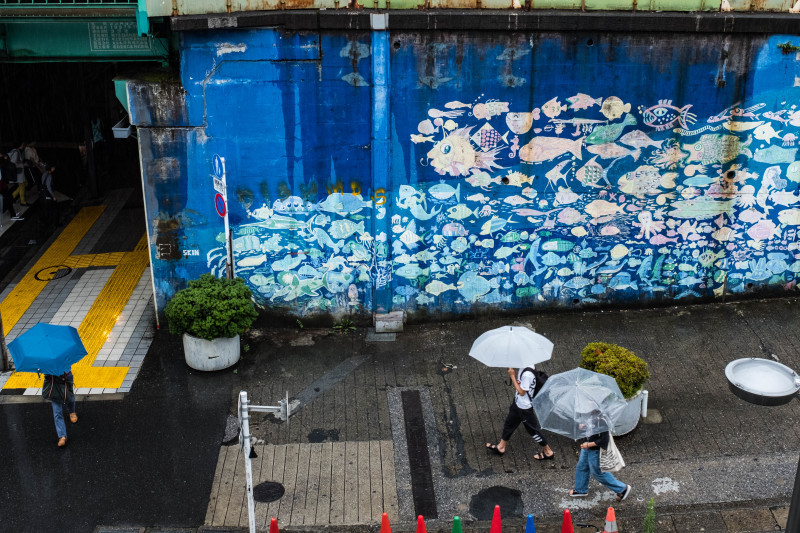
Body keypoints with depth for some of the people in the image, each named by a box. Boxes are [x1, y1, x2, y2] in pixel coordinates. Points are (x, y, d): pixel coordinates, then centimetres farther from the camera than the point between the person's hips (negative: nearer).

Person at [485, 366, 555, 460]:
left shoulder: (527, 374, -35)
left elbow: (522, 392, -26)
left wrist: (512, 376, -25)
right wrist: (513, 374, -10)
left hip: (525, 408, -9)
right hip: (518, 403, 9)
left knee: (533, 430, 9)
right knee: (509, 423, 24)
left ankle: (548, 452, 29)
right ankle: (501, 447, 43)